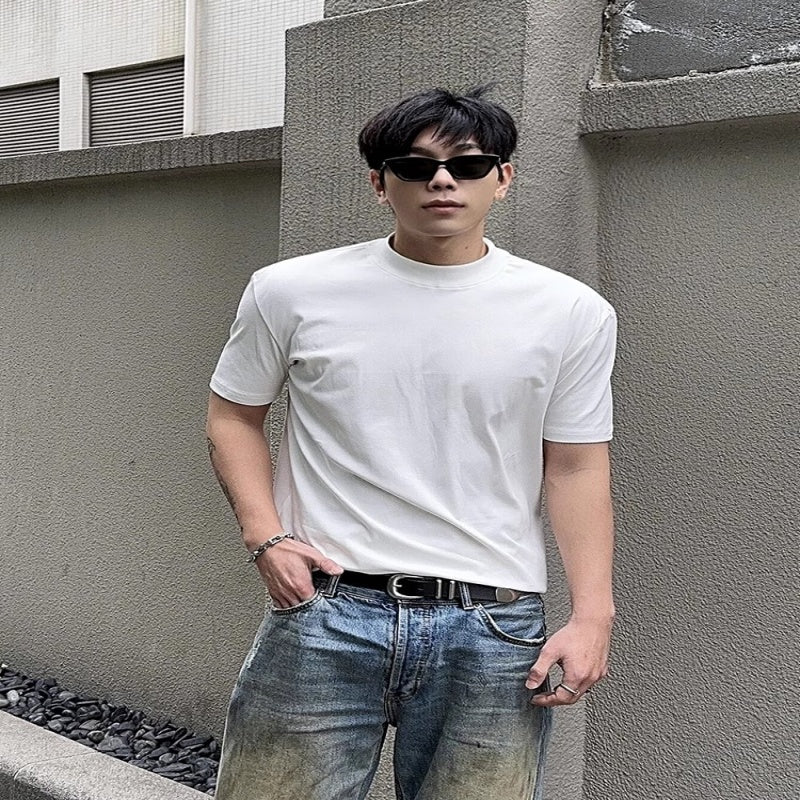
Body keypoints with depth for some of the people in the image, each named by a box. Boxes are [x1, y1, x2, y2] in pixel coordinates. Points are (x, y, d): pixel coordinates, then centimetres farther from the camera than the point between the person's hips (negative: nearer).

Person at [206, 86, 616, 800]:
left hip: (496, 632, 1)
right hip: (323, 615, 0)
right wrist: (265, 536, -2)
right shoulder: (290, 292, 2)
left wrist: (593, 614, -3)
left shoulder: (572, 313, 2)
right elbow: (234, 415, 12)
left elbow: (575, 468, 5)